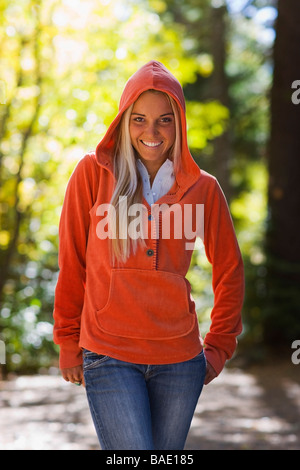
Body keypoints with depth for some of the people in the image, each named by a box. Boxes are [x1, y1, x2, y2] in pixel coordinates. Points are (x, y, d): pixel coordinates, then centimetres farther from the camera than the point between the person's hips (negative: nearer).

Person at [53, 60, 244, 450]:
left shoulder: (202, 188, 5)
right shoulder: (93, 173, 0)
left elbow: (230, 271, 15)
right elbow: (72, 264, 4)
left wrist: (219, 348, 13)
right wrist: (68, 343, 8)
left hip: (179, 359, 2)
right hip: (109, 355, -2)